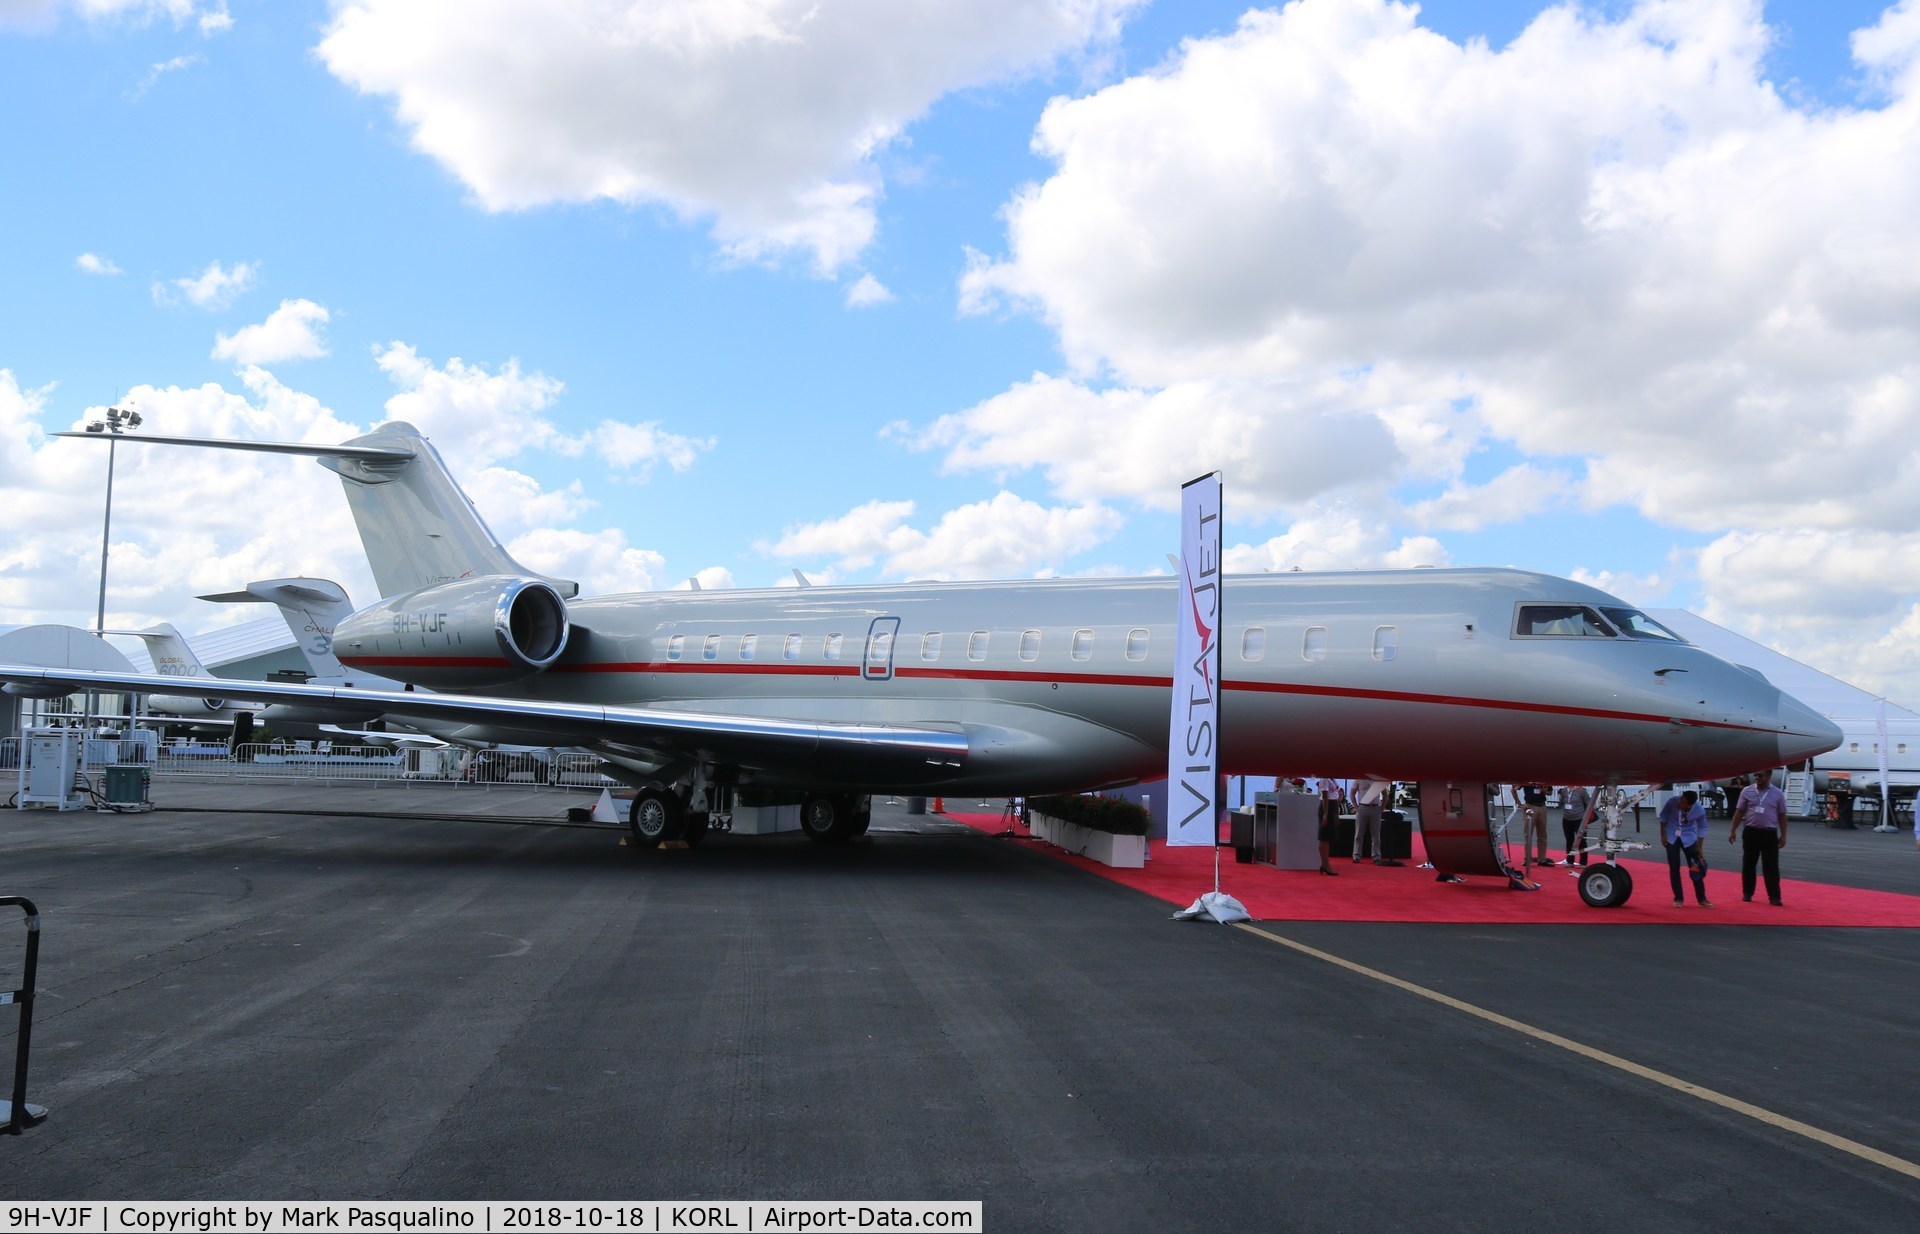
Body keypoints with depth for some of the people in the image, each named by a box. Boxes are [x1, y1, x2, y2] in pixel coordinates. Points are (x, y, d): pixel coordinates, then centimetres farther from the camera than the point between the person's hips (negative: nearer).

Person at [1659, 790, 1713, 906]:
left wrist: (1700, 847, -5)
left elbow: (1702, 828, -8)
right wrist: (1663, 835, -5)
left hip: (1689, 838, 0)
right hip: (1672, 837, 0)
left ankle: (1702, 899, 14)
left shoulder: (1700, 810, -25)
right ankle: (1678, 898, 12)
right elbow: (1663, 817, -8)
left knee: (1696, 868, 2)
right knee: (1674, 868, 1)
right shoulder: (1672, 801, -27)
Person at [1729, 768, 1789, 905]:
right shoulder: (1747, 791, 2)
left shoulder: (1778, 794, 1)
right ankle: (1747, 893, 21)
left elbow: (1782, 816, 5)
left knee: (1771, 866, -3)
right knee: (1748, 864, 9)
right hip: (1751, 832, 1)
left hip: (1770, 834, -1)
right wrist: (1733, 831, 4)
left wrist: (1783, 835, 2)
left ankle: (1774, 897, 1)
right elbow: (1739, 812, 6)